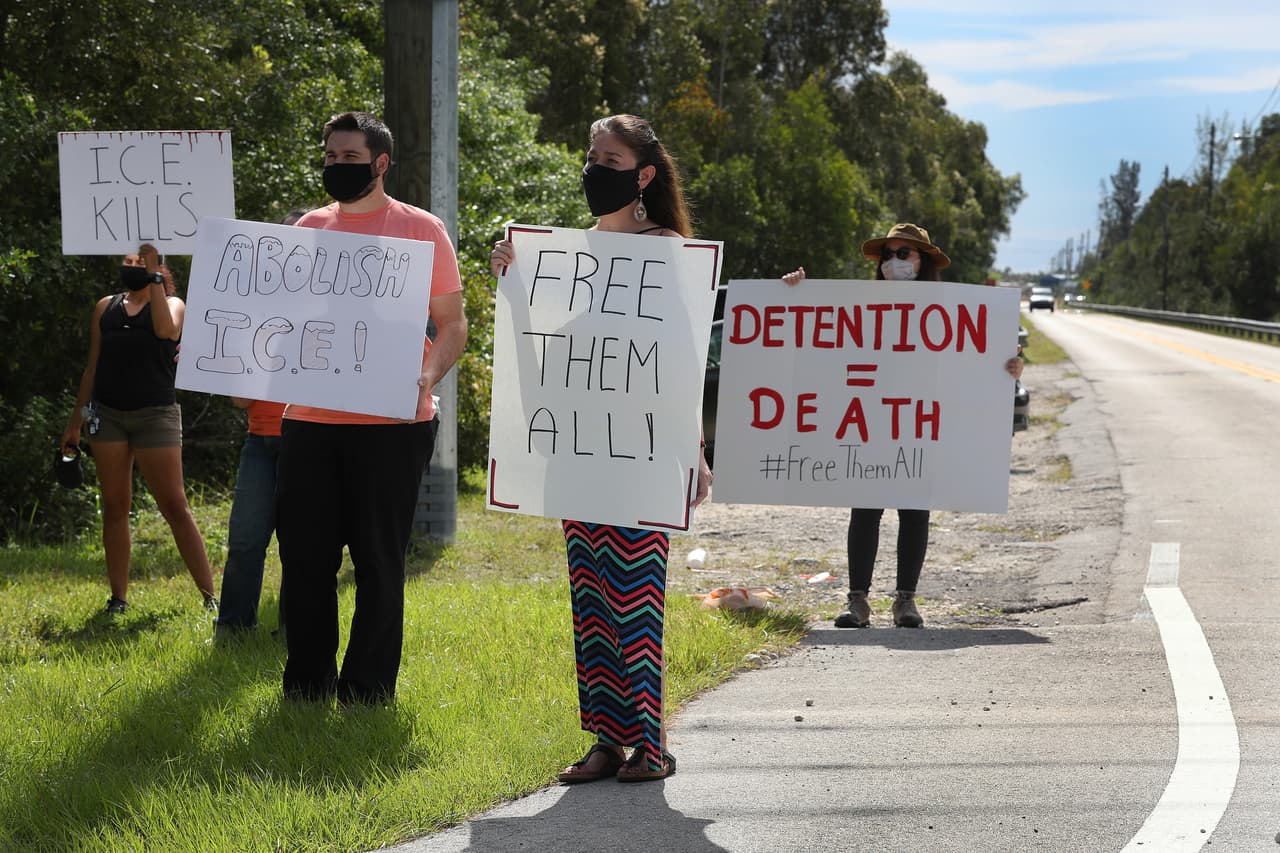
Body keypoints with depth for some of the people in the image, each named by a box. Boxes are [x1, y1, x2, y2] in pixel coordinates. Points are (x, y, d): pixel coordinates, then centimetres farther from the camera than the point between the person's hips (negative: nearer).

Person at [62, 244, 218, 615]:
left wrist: (154, 275, -16)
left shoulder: (171, 304, 5)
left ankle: (209, 595, -7)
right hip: (107, 414, 4)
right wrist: (75, 421, 13)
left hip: (155, 414, -4)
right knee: (115, 506, 4)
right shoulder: (106, 307, 14)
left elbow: (165, 329, -20)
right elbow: (92, 367, 16)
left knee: (175, 506, -8)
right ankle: (118, 597, 8)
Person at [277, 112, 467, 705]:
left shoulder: (419, 229, 0)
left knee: (379, 561, 2)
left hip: (389, 424, -4)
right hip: (308, 419, 4)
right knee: (305, 556, 6)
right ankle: (307, 686, 19)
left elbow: (453, 325, 0)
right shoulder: (309, 227, 13)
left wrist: (426, 377, -18)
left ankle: (367, 692, 11)